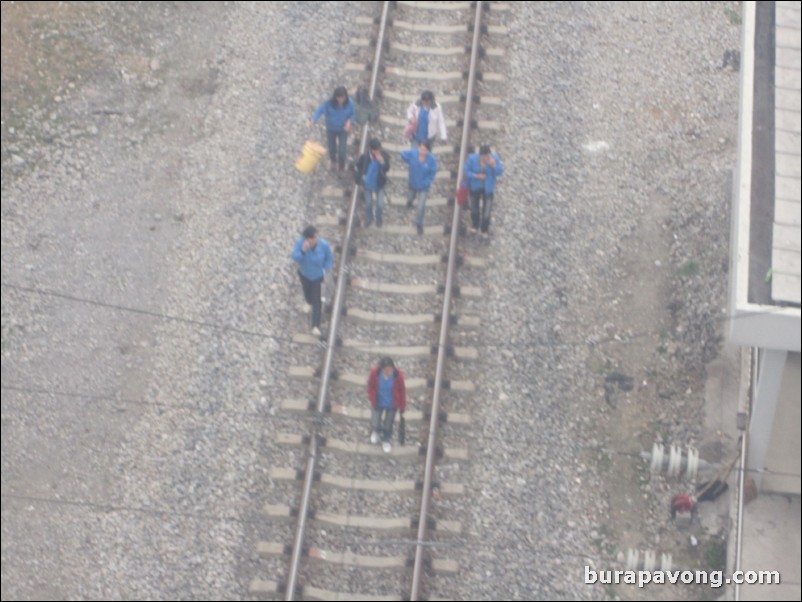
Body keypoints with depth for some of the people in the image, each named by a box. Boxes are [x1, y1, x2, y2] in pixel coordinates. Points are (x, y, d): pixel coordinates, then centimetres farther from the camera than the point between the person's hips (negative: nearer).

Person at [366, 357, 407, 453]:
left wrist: (402, 406, -3)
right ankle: (377, 431, 47)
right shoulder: (375, 372, -27)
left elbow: (402, 391, -12)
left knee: (388, 425, 17)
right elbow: (371, 386, -7)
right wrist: (372, 400, -3)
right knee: (375, 424, 6)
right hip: (378, 403, 0)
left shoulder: (398, 375, -28)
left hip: (392, 404, 0)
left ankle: (386, 440, 51)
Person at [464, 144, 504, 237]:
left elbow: (500, 172, -20)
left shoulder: (494, 158, -24)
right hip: (475, 187, 1)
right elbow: (466, 171, -13)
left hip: (488, 188, -1)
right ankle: (475, 226, 52)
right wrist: (476, 176, -29)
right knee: (474, 208, 22)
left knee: (486, 210, 3)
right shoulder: (472, 158, -26)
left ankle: (484, 230, 31)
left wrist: (494, 165, -40)